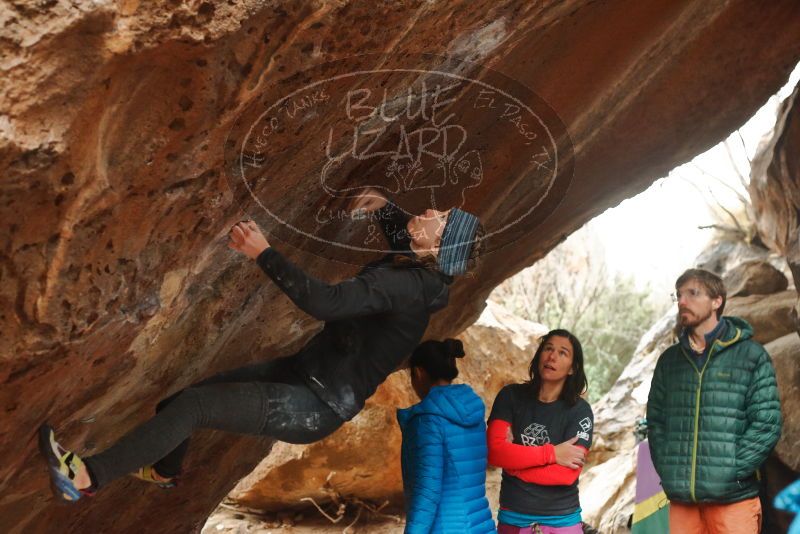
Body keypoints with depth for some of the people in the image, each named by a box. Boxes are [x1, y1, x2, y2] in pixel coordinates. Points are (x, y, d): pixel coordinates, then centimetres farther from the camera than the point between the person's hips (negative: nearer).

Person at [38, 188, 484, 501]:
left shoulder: (406, 287, -26)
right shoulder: (413, 267, 2)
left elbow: (325, 302, -39)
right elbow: (408, 235, 29)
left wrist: (264, 254, -33)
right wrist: (386, 207, 9)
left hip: (315, 408, -9)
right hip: (304, 372, 9)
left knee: (192, 406, -17)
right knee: (185, 395, 16)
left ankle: (87, 478, -8)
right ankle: (165, 471, 45)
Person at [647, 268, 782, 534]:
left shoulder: (751, 355, 1)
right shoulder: (669, 360, 13)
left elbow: (767, 424, -4)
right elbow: (655, 421, 15)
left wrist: (730, 473, -12)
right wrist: (666, 471, 1)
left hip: (732, 497, -4)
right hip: (680, 497, 4)